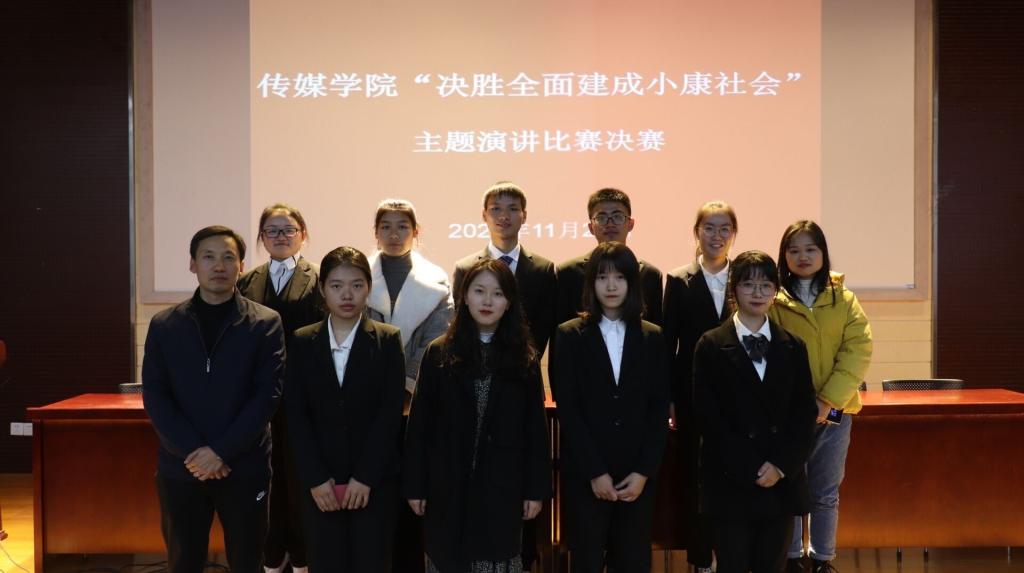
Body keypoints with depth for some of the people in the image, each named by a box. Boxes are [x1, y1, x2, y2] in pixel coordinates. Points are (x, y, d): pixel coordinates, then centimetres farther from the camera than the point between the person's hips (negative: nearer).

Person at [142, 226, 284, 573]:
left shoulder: (265, 323, -1)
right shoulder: (164, 325, 6)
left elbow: (268, 394, -7)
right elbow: (154, 396, 0)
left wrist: (222, 452, -14)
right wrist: (192, 451, -12)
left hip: (244, 468, -2)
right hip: (180, 468, 2)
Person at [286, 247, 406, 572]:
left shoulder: (387, 341, 0)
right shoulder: (302, 342, 5)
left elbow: (391, 412, -6)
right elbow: (296, 415, 0)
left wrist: (365, 477, -11)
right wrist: (315, 479, -8)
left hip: (376, 479, -1)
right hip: (320, 482, 1)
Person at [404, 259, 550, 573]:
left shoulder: (523, 358, 2)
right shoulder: (439, 353, 0)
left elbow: (535, 426, 2)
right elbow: (419, 423, 0)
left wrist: (537, 488, -1)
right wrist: (415, 485, -3)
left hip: (503, 485, 0)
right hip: (448, 484, 0)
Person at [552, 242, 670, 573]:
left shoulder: (652, 338, 7)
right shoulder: (570, 336, 1)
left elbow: (659, 410, 4)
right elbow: (567, 410, -5)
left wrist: (643, 471, -5)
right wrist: (595, 472, -10)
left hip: (638, 475, 2)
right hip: (584, 474, -2)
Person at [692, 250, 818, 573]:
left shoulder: (792, 347, 10)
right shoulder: (711, 346, -1)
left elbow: (805, 413, 5)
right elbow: (708, 416, -7)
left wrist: (782, 466, -8)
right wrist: (749, 470, -11)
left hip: (783, 482, 3)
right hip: (730, 483, -3)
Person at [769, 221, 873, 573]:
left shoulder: (844, 300, 3)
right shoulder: (773, 300, -3)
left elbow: (859, 350, -5)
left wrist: (827, 400, -15)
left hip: (835, 410, 2)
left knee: (826, 493, 11)